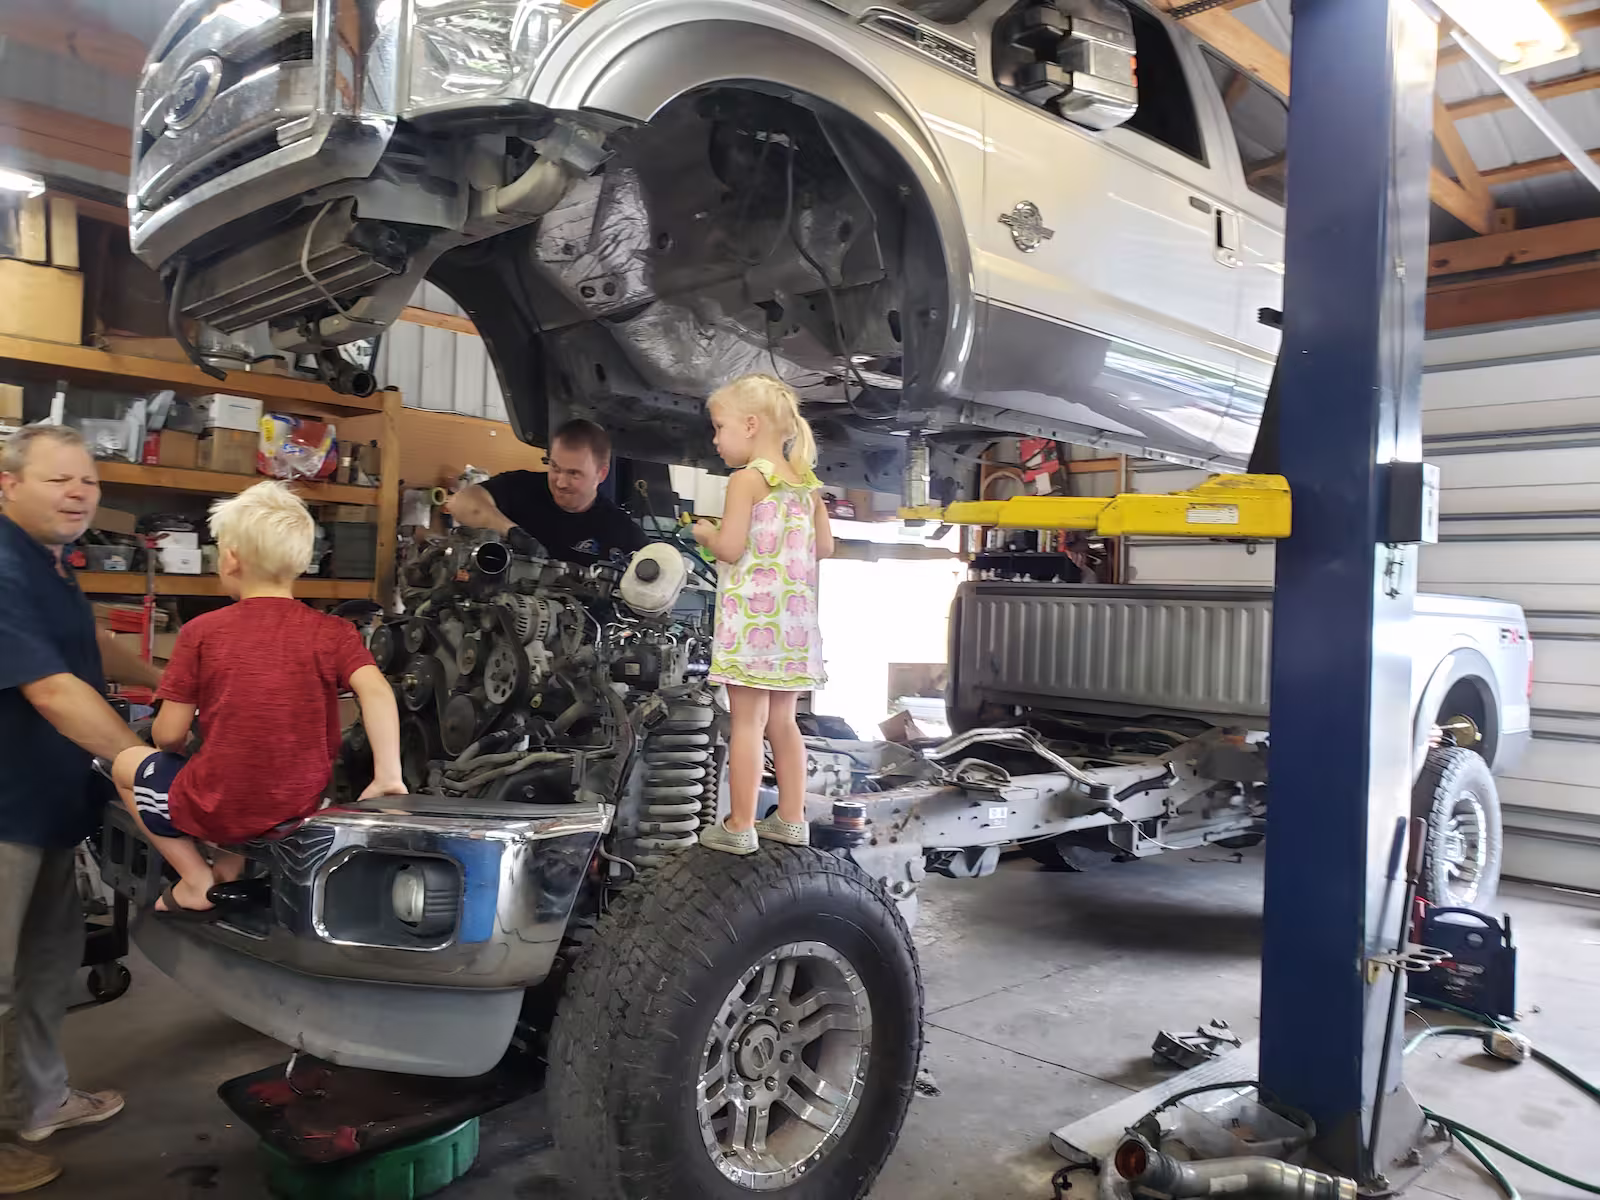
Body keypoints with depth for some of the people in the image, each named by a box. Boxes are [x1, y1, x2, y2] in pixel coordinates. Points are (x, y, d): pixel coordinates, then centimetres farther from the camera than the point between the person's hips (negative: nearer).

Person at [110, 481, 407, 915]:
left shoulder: (201, 632, -7)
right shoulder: (333, 632, -5)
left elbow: (169, 735, -4)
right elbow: (377, 692, -20)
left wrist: (181, 747, 19)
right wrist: (388, 777, -17)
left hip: (217, 810, -2)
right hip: (299, 810, 3)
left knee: (127, 764, 26)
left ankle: (196, 879, 15)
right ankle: (232, 866, 18)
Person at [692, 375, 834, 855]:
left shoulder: (747, 478, -10)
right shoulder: (805, 483, 11)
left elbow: (730, 548, -16)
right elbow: (824, 547, 12)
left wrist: (704, 532, 4)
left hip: (752, 614, -7)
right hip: (794, 615, 7)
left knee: (747, 722, -1)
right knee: (782, 721, 15)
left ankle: (740, 827, 5)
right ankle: (792, 819, 22)